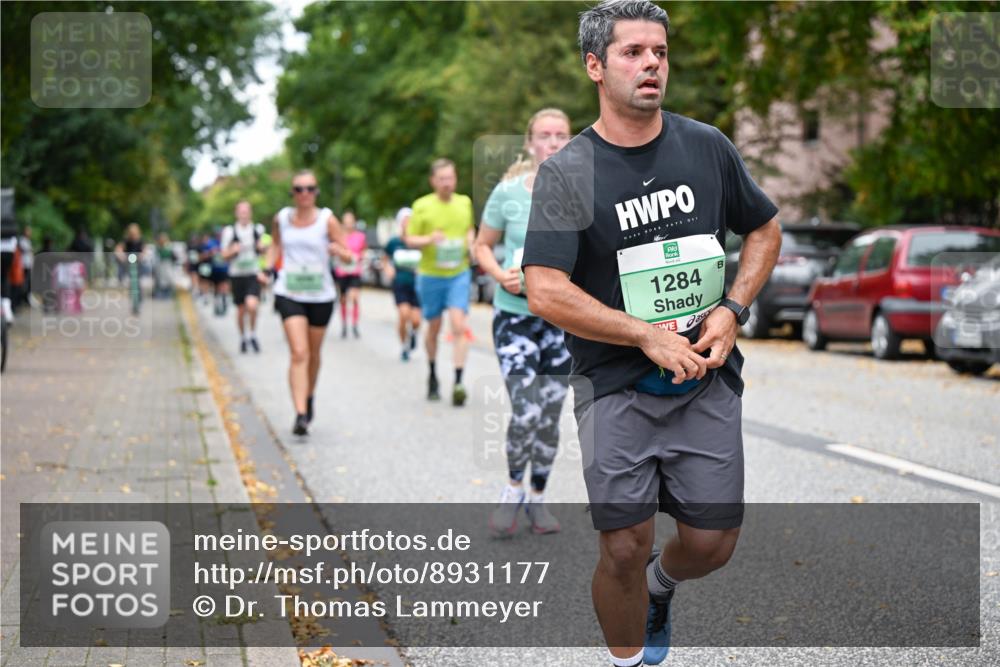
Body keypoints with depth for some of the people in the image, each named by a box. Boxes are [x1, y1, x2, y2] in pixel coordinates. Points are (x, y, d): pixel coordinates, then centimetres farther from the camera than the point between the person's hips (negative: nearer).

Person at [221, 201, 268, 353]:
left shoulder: (258, 229, 4)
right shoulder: (229, 231, -1)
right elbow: (224, 255, 5)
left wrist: (262, 247, -4)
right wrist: (233, 250, -16)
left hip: (254, 273, 0)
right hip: (237, 274, 0)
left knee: (252, 305, -21)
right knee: (241, 310, 7)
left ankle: (253, 334, 2)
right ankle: (243, 337, 29)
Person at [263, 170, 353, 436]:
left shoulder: (327, 219, -5)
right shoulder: (281, 218, 2)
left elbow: (347, 255, -2)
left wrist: (336, 249, -24)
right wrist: (269, 267, 3)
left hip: (321, 296, 1)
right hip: (289, 294, 0)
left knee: (313, 354, 15)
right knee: (299, 353, -14)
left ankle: (309, 398, 42)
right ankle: (300, 415, -19)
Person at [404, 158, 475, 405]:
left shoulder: (465, 203, 4)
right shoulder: (422, 206, -5)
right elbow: (409, 239, -2)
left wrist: (471, 238, 1)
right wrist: (429, 239, -21)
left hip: (459, 274, 1)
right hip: (431, 275, -1)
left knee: (458, 325, -14)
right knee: (434, 328, 10)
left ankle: (459, 381, -15)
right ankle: (433, 376, 31)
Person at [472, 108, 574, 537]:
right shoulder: (508, 191, -5)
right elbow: (482, 246, 5)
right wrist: (501, 276, -14)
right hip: (515, 316, -2)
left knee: (550, 417, 9)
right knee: (525, 413, -13)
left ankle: (538, 498, 27)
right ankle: (513, 490, 13)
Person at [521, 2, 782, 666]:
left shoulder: (707, 146, 4)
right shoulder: (567, 173, -7)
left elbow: (765, 228, 17)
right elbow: (545, 291, -14)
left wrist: (733, 310, 0)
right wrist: (650, 337, -16)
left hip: (706, 380, 3)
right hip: (616, 386, -3)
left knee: (712, 544, 3)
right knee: (624, 549, -6)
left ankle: (660, 585, 38)